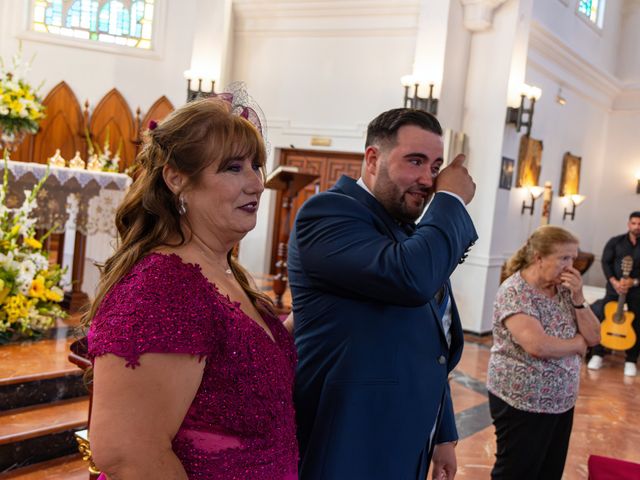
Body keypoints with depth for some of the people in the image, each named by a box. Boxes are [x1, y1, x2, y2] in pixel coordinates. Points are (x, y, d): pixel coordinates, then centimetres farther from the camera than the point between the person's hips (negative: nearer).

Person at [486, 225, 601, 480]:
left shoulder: (563, 288, 4)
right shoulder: (514, 292, -18)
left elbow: (594, 337, 4)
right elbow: (537, 345, -29)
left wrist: (578, 297, -11)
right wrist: (576, 343, -11)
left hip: (562, 401, 7)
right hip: (523, 403, -7)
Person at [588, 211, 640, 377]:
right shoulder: (615, 242, 1)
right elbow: (605, 262, -4)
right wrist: (614, 282, -16)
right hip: (615, 287, 0)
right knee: (602, 317, -2)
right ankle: (598, 354, 11)